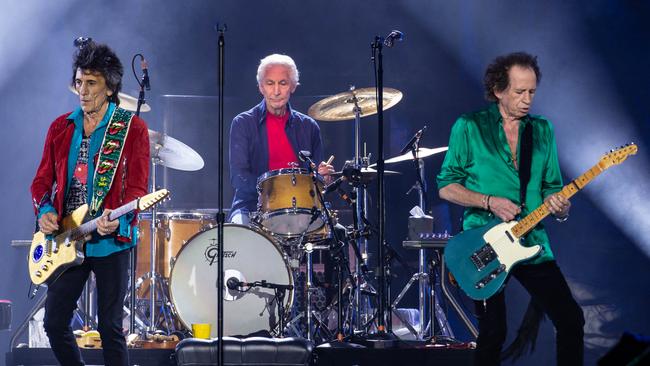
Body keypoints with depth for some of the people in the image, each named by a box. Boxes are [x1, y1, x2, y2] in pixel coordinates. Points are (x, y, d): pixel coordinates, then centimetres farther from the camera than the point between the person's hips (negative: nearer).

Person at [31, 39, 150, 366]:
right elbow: (42, 180, 13)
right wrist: (45, 211, -8)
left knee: (110, 327, -1)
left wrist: (117, 218, -27)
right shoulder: (61, 127, 11)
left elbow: (137, 187, -9)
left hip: (110, 241, -5)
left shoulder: (132, 128, -3)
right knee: (54, 322, 5)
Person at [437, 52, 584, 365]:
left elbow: (552, 187, 12)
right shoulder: (469, 127, -2)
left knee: (571, 320, -4)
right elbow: (446, 187, -1)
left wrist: (559, 207, -11)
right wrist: (489, 202, -15)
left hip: (532, 243, 4)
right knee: (492, 334, -1)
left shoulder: (542, 130, 10)